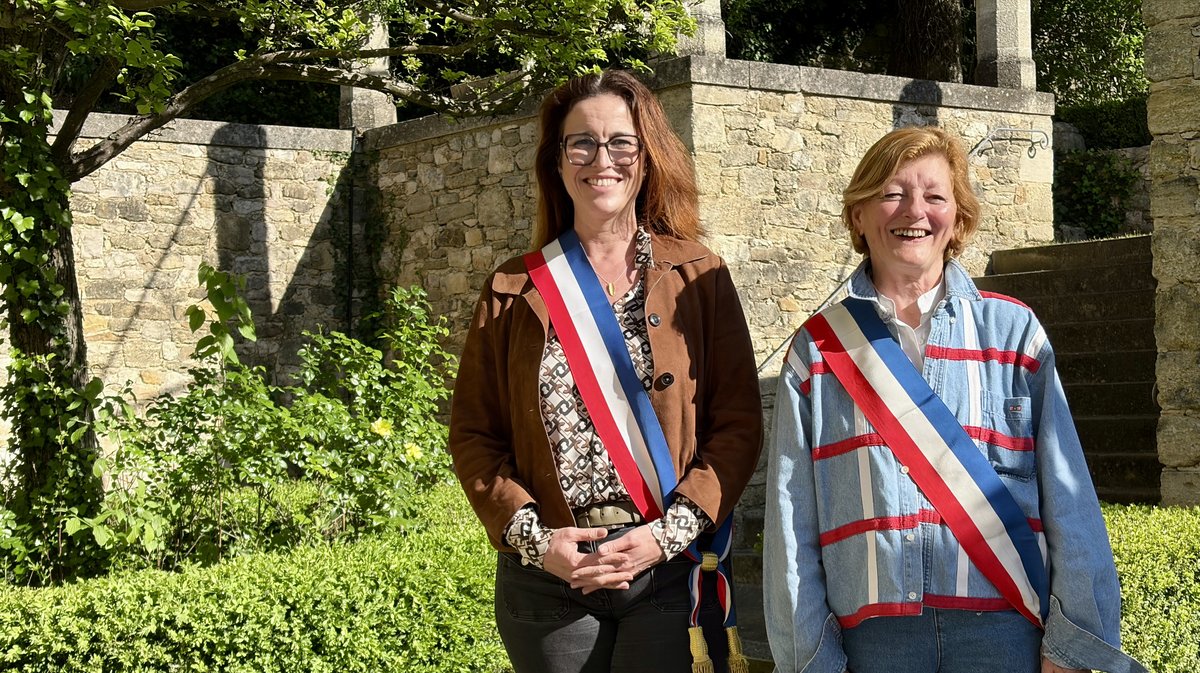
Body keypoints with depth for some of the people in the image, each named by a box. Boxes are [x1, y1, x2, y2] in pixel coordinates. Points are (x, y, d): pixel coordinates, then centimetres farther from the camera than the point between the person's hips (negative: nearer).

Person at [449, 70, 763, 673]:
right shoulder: (514, 291, 4)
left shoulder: (699, 278, 2)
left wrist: (669, 532, -11)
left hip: (669, 571, -1)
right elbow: (472, 433, 3)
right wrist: (533, 539, -9)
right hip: (547, 577, 1)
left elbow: (738, 424, 0)